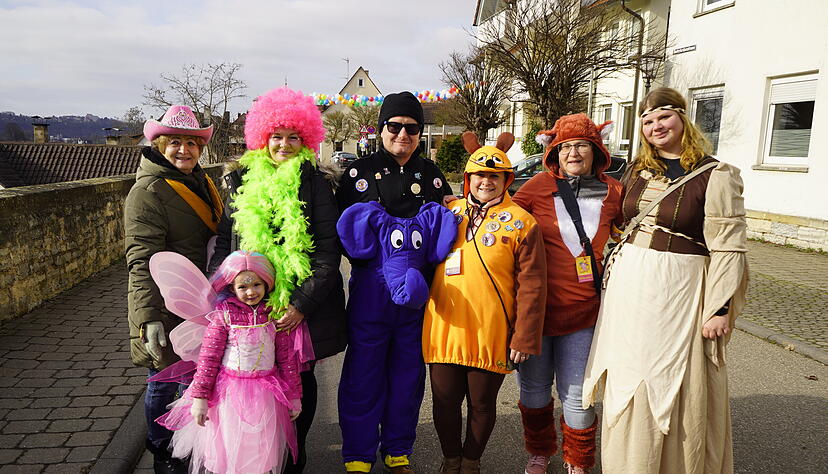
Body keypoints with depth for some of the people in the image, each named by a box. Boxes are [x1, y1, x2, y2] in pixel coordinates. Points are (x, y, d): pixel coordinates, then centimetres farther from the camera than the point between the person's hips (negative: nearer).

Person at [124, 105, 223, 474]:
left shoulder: (203, 182, 10)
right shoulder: (148, 191, -15)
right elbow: (143, 260, -22)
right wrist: (150, 318, -28)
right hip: (166, 307, -7)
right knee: (165, 381, 9)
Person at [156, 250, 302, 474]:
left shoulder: (275, 314, -3)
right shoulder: (224, 313, -9)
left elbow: (288, 357, 3)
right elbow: (208, 356, -6)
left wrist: (294, 396, 7)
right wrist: (200, 396, -8)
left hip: (266, 395, 2)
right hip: (230, 393, -1)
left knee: (262, 454, 11)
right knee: (227, 452, 11)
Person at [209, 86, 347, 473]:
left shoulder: (315, 182, -3)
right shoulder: (241, 180, 7)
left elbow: (328, 251, -7)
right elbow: (224, 242, 10)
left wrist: (304, 304, -15)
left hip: (303, 308, -2)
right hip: (251, 303, 2)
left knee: (300, 379, 11)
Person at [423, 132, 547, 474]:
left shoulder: (521, 222, -4)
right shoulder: (448, 212, 7)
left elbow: (531, 286, -6)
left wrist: (524, 338, -8)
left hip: (491, 335, -3)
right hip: (444, 328, 3)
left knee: (482, 404, 13)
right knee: (445, 401, 12)